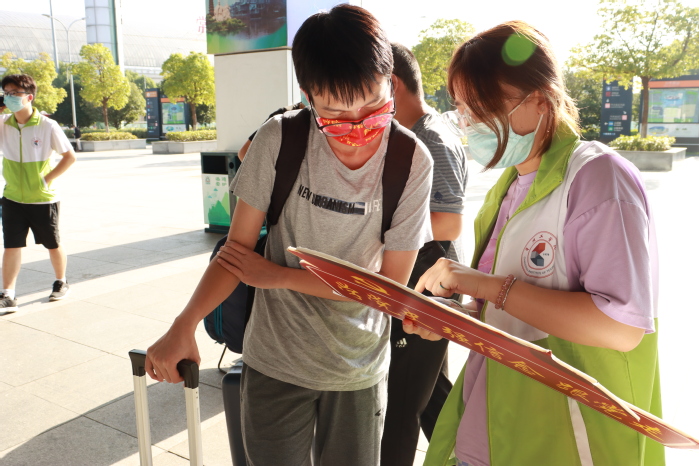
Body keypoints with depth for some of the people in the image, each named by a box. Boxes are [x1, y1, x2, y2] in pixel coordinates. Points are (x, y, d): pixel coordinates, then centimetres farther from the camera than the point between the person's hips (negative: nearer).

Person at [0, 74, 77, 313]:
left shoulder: (47, 126, -11)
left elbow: (70, 156, -6)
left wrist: (48, 178, -13)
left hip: (43, 199, -3)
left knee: (53, 245, 12)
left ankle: (61, 283, 32)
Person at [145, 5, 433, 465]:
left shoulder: (412, 162, -15)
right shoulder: (281, 141, -16)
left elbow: (392, 285, -12)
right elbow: (239, 246, -8)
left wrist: (277, 275, -14)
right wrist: (183, 326, -23)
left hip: (359, 369, 1)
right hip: (276, 362, 0)